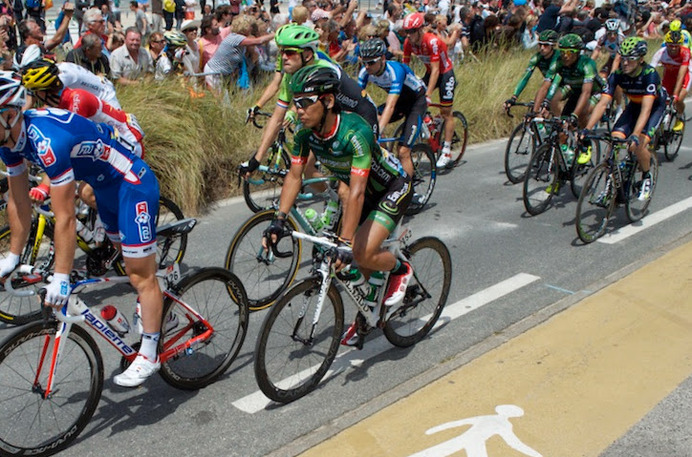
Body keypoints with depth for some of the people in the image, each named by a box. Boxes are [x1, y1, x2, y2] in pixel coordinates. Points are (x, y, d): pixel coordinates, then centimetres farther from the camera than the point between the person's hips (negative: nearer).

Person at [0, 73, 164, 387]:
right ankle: (160, 311, 44)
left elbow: (64, 218, -33)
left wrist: (61, 279, -28)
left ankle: (149, 355, 7)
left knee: (140, 275, -3)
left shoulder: (48, 141, -35)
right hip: (105, 187, 9)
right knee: (132, 266, 23)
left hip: (133, 186, -9)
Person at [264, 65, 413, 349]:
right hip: (363, 190, 7)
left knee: (362, 254, -22)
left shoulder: (355, 132, -36)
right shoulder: (305, 132, -16)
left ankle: (400, 270, 10)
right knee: (356, 259, 9)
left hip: (393, 188, -7)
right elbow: (294, 175, -9)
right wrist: (279, 220, -19)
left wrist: (345, 242, -43)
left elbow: (357, 192, -39)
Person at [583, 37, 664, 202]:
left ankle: (647, 178, 5)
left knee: (638, 145, -25)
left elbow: (646, 109, -41)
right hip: (634, 106, 4)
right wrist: (586, 129, -39)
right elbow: (602, 104, -27)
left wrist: (635, 135, -54)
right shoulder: (617, 75, -22)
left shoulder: (650, 74, -33)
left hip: (655, 107, -4)